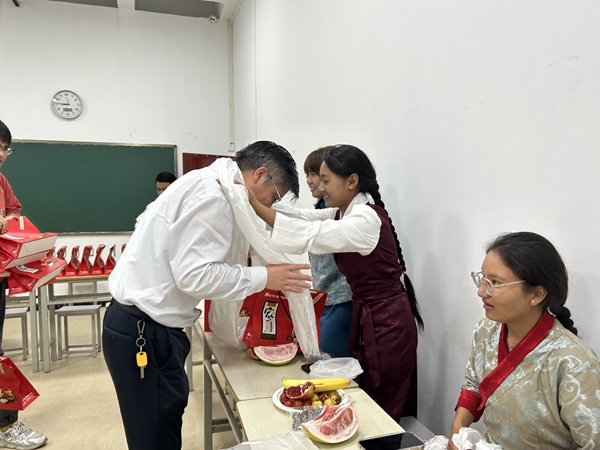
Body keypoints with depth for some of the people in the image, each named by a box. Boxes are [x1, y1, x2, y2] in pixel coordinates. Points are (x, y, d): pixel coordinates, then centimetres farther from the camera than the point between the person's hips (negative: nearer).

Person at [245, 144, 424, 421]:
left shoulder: (366, 218, -24)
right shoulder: (343, 213, 5)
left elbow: (311, 235, -34)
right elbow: (305, 217, -1)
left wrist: (255, 205, -34)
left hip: (387, 322, -9)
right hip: (368, 316, 9)